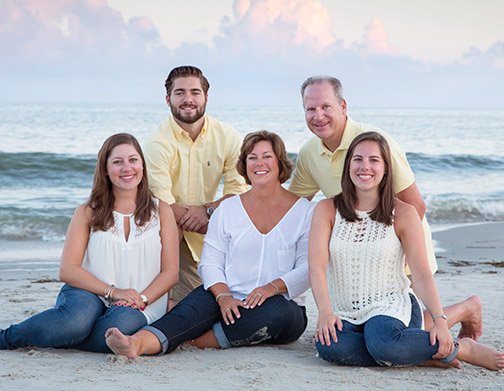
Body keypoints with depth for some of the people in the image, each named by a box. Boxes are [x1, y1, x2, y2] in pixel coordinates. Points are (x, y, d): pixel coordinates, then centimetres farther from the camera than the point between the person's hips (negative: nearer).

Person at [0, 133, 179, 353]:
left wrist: (141, 299, -14)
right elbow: (67, 270, -1)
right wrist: (112, 291, -14)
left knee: (125, 323, -38)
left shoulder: (161, 211, 10)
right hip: (90, 296, 0)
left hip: (139, 309, 1)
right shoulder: (88, 213, 9)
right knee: (78, 317, -38)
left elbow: (170, 272, 4)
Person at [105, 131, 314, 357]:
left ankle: (203, 340, -34)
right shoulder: (228, 209, 13)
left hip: (279, 303, -1)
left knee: (283, 313, -36)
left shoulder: (304, 211, 6)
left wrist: (272, 287, -21)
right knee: (198, 303, -30)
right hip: (228, 301, 1)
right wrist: (223, 295, -14)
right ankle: (138, 343, -54)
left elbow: (308, 268, -3)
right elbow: (210, 262, 6)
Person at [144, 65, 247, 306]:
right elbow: (163, 206, -19)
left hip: (201, 239, 3)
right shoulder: (158, 143, -15)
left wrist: (207, 210, -22)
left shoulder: (228, 137, -3)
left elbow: (239, 191, -2)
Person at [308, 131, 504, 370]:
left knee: (383, 341, -38)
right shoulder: (327, 210, 5)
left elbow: (421, 274, -3)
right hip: (345, 315, 2)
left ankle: (461, 349, -13)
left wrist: (439, 320, -17)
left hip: (391, 307, -2)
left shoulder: (403, 213, 2)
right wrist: (325, 312, -23)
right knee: (330, 347, -34)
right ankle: (422, 354, -18)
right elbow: (316, 266, -6)